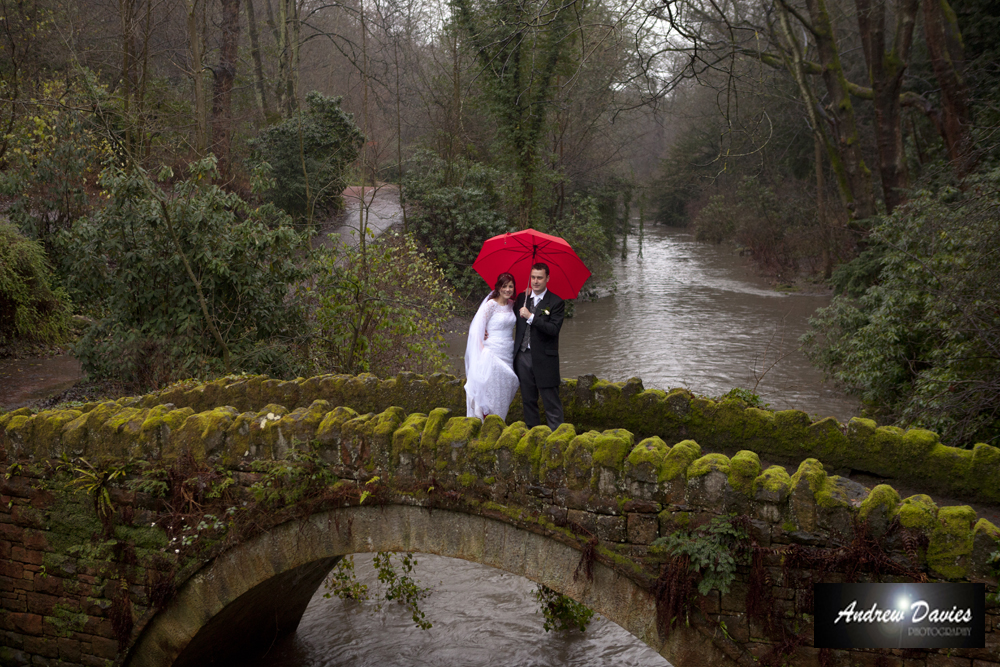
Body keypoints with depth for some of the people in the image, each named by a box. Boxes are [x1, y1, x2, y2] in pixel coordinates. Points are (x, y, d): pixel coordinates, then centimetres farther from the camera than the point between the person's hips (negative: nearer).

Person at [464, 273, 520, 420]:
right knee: (490, 391, -3)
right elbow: (476, 329, -11)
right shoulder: (491, 304, -11)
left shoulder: (511, 304, 9)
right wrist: (483, 351, -13)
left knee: (504, 393, 10)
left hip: (508, 355, 7)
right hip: (493, 355, -7)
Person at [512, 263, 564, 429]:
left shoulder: (556, 302, -6)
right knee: (528, 400, 12)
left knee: (551, 401, -3)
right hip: (523, 357, 5)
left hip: (544, 359, -5)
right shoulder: (522, 297, 10)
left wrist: (531, 317, -21)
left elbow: (554, 329, -18)